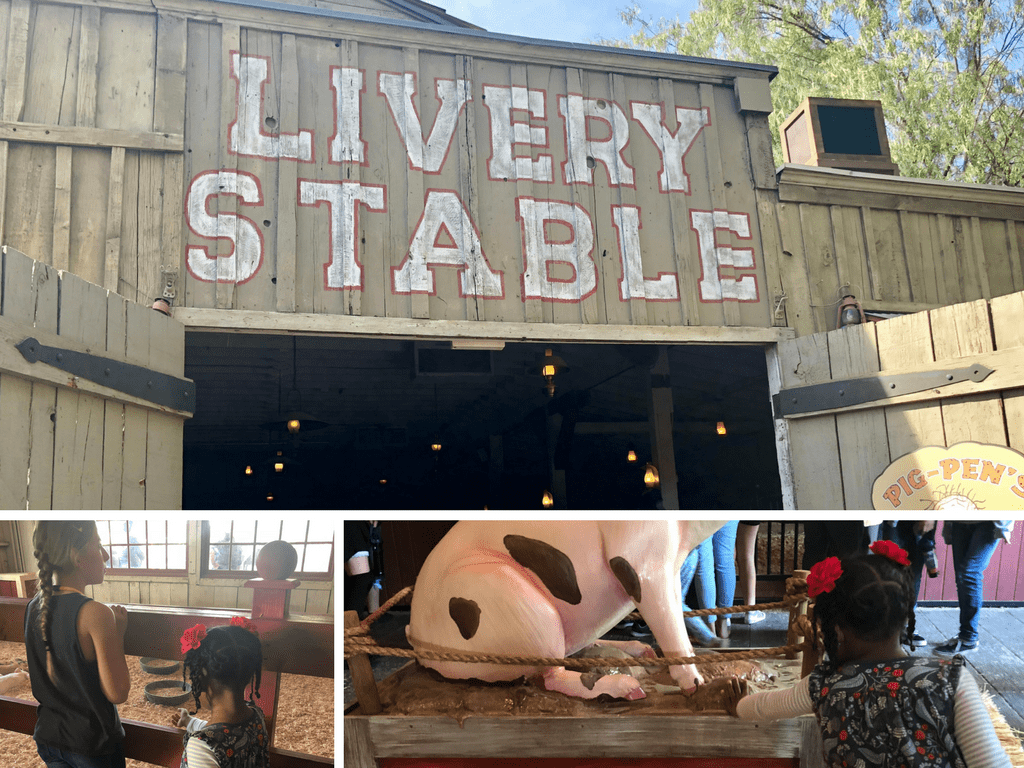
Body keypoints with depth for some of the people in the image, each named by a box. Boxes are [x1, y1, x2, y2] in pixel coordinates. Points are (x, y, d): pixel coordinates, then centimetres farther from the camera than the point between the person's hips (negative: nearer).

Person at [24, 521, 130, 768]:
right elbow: (117, 693, -21)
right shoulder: (96, 613, -25)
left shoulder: (34, 606, -3)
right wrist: (118, 633, -13)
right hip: (93, 744, -6)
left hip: (48, 736, 7)